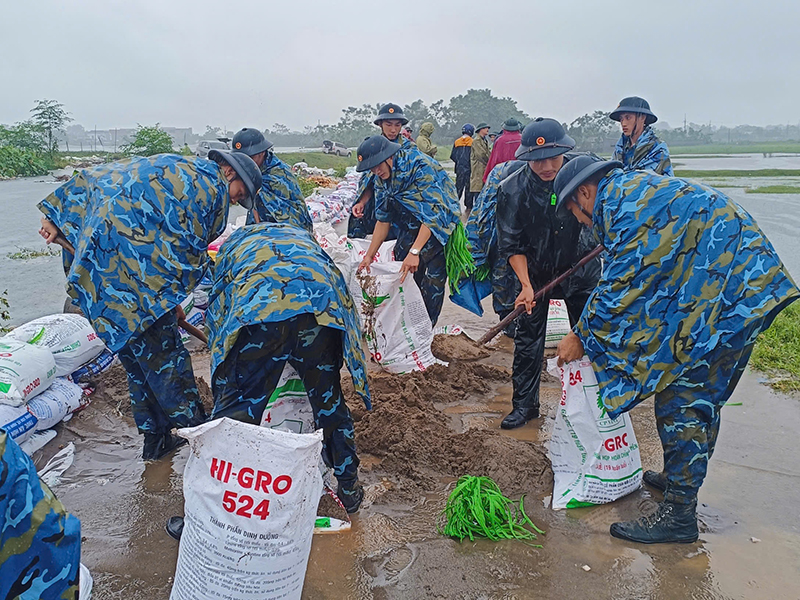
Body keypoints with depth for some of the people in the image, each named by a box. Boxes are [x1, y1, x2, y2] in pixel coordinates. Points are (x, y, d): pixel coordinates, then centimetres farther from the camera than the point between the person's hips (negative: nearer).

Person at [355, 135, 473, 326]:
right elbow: (383, 219, 4)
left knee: (432, 285, -9)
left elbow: (432, 212, -31)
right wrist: (369, 255, 2)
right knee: (404, 280, 4)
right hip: (411, 229, 7)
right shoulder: (381, 177, -1)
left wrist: (415, 252, -37)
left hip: (438, 228, -7)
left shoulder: (420, 166, -25)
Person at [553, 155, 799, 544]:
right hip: (742, 288, 11)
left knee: (681, 400, -6)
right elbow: (634, 279, 23)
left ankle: (678, 514, 3)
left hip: (723, 291, -11)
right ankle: (680, 479, 35)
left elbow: (621, 282, -17)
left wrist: (581, 337, -6)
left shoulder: (623, 200, -13)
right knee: (700, 397, 19)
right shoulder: (636, 190, 20)